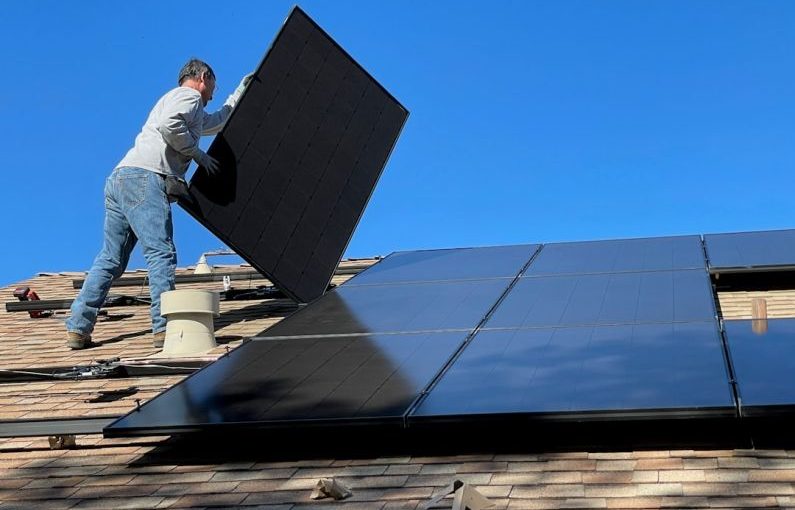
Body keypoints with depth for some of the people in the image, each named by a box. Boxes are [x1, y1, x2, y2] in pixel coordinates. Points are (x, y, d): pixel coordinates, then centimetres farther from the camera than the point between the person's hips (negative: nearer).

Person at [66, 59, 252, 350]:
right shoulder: (188, 95, 6)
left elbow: (218, 121, 53)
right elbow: (169, 124, -16)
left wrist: (240, 93, 58)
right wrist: (197, 153, -5)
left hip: (119, 178, 10)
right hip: (143, 178, -10)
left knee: (111, 259, 7)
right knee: (161, 254, -14)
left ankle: (78, 328, 3)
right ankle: (165, 327, -21)